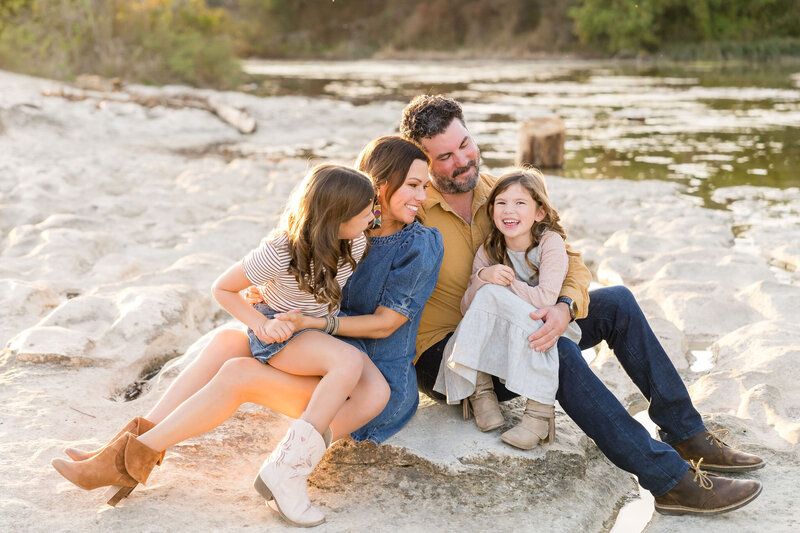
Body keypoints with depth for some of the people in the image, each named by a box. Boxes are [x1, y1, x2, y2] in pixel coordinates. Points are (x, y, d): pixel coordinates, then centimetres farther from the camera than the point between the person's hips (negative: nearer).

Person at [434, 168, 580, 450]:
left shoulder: (550, 242, -11)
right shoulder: (488, 251, 1)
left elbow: (545, 299, -22)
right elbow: (467, 308, -4)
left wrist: (504, 283, -11)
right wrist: (482, 276, -22)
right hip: (499, 342, 4)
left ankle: (539, 411, -32)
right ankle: (479, 391, -13)